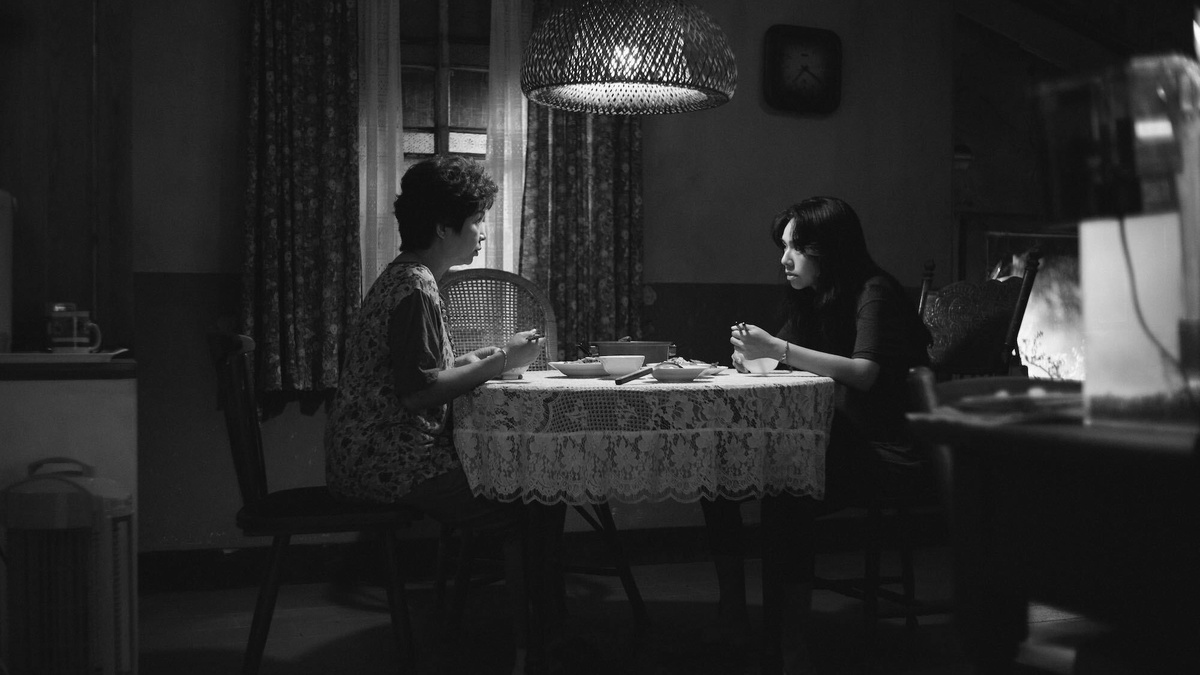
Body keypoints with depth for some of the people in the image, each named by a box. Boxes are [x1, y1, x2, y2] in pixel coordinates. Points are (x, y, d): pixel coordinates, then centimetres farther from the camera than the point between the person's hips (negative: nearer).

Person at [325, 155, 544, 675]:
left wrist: (474, 361, 10)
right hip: (390, 461, -10)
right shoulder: (416, 290, -15)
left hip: (372, 453, 10)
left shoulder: (403, 277, 17)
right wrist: (499, 364, -13)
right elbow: (417, 392, -22)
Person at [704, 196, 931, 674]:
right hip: (831, 440, 8)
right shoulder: (811, 299, 17)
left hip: (883, 450, -8)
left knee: (784, 491, -34)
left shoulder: (874, 293, -8)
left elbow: (864, 373, -23)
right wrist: (750, 355, -9)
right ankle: (731, 615, -7)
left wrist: (776, 348, -26)